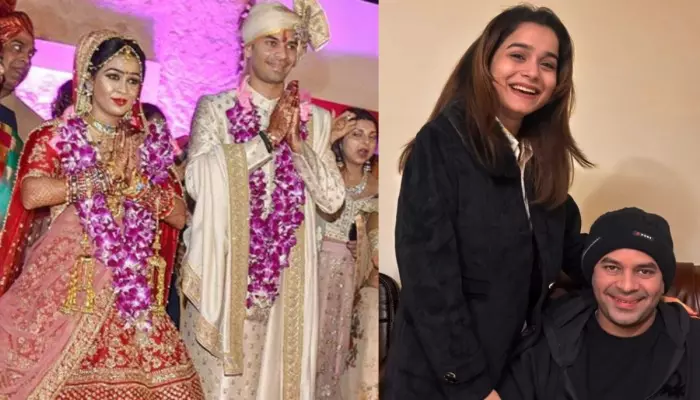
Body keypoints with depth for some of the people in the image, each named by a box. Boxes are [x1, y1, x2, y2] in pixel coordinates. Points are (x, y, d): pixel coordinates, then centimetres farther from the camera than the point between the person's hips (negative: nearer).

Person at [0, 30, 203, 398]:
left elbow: (179, 216, 9)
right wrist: (106, 179, -10)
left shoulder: (148, 147, 14)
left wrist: (141, 188, -7)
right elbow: (32, 194, -16)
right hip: (61, 285, -2)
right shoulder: (55, 137, 3)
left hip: (126, 290, 3)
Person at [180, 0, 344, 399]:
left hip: (285, 273, 3)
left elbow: (333, 199, 1)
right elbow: (197, 180, -18)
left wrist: (296, 142, -10)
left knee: (279, 368, 9)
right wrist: (269, 137, -16)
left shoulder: (315, 119, 7)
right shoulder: (214, 109, -1)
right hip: (224, 267, -2)